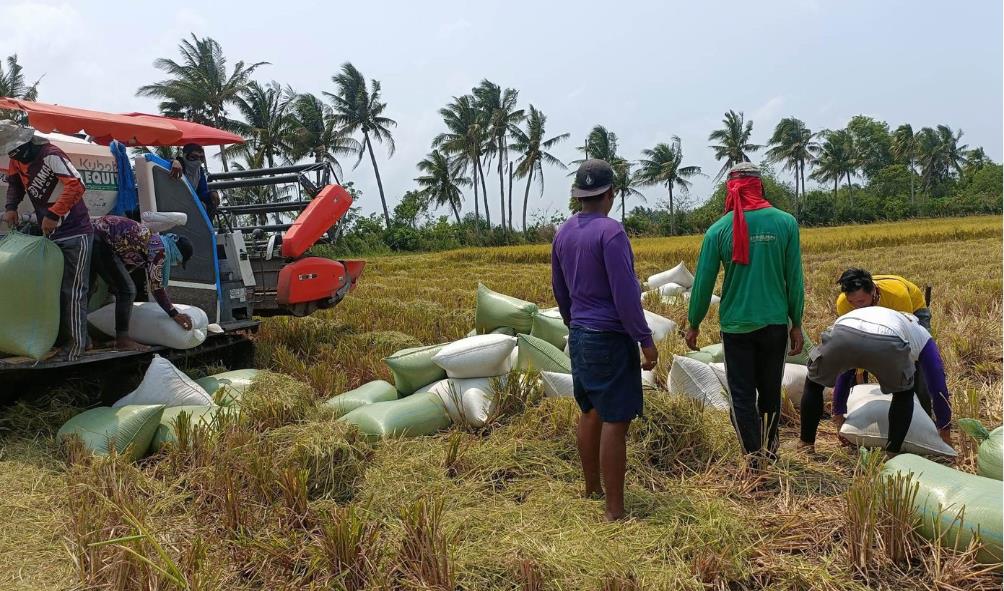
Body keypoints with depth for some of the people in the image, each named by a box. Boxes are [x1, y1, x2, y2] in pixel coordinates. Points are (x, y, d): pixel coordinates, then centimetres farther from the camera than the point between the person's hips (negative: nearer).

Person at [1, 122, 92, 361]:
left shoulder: (51, 155, -20)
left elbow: (77, 186, -30)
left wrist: (53, 214, -29)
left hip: (75, 233, -9)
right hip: (50, 234, 9)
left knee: (72, 291, -7)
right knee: (54, 288, 13)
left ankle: (76, 343, 1)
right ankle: (63, 337, 24)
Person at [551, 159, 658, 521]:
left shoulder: (563, 233, 7)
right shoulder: (610, 231, -16)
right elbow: (624, 293, -20)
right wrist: (645, 339, -13)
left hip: (579, 336, 8)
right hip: (610, 339, -8)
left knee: (590, 412, 18)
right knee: (615, 421, -3)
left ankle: (592, 488, 31)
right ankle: (615, 510, 2)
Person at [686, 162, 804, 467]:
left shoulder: (719, 229, -7)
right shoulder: (785, 222, -5)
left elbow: (703, 282, -4)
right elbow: (794, 279, -2)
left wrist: (694, 325, 9)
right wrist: (796, 324, 8)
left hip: (736, 325, -2)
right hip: (775, 323, 2)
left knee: (742, 394, 9)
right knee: (770, 390, 18)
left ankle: (755, 457, 7)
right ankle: (769, 450, 34)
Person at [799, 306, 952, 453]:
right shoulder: (924, 338, 40)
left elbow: (844, 375, 54)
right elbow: (938, 387, 41)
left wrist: (838, 413, 63)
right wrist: (945, 430, 53)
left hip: (842, 333, 2)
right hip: (887, 344, -2)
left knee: (813, 385, 30)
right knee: (904, 394, 31)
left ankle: (805, 447, 26)